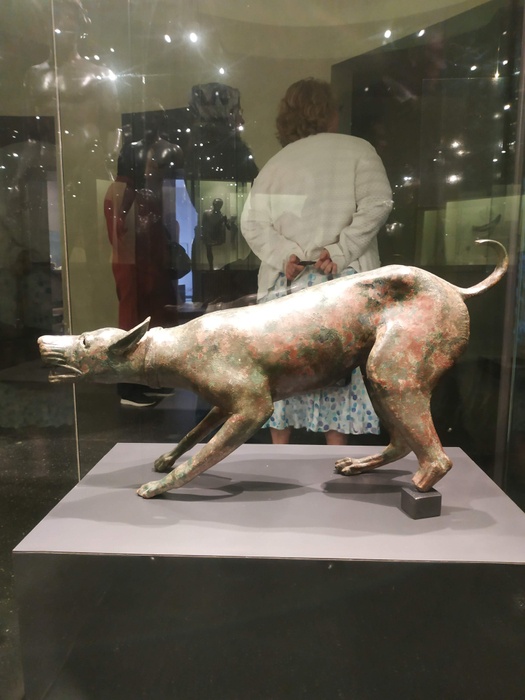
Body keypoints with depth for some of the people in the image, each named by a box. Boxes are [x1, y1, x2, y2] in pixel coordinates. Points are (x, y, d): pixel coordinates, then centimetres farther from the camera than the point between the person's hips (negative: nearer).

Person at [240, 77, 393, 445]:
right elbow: (377, 204, -11)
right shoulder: (356, 149, 5)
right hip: (341, 284, -3)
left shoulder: (275, 162, 13)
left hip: (286, 284, 3)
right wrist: (340, 252, -11)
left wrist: (283, 256, -6)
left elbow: (251, 221, 2)